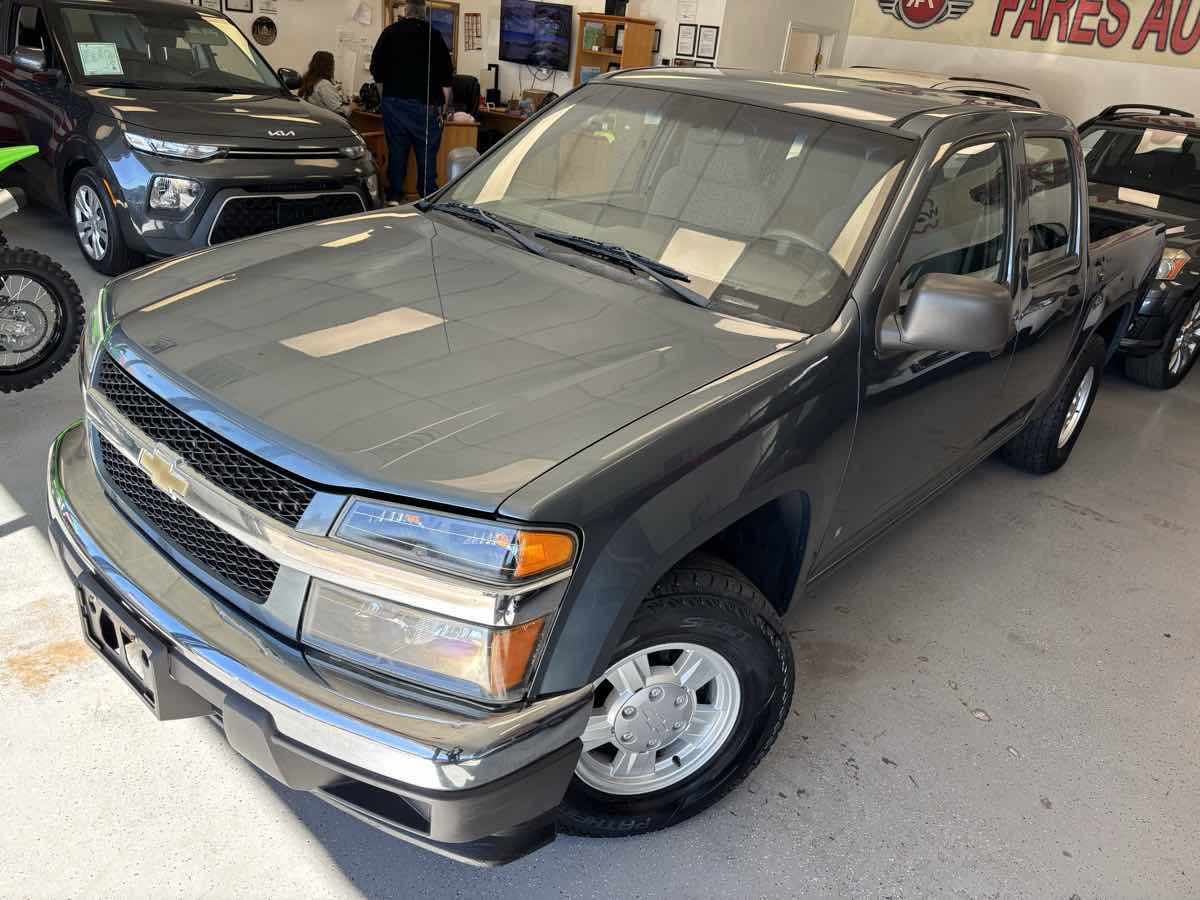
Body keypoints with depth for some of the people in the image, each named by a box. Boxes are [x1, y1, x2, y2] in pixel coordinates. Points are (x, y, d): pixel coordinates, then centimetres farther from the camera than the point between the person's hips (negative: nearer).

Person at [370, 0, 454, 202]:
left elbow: (376, 71, 9)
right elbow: (446, 77, -2)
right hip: (425, 104, -2)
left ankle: (394, 197, 9)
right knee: (427, 153, 2)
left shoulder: (389, 33, 5)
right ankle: (428, 198, 1)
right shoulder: (434, 36, -1)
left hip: (394, 101, 2)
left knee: (396, 150, 9)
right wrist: (443, 106, 5)